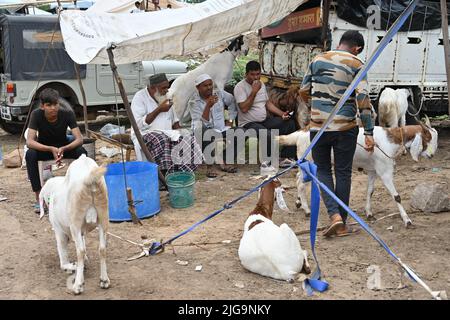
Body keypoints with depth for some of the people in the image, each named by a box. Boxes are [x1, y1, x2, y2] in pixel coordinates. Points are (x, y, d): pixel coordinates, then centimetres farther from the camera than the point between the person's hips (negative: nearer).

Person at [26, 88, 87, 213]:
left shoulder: (68, 113, -23)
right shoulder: (36, 115, -24)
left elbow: (79, 139, -28)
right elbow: (30, 142, -31)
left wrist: (63, 149, -45)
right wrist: (51, 149, -45)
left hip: (64, 146, 0)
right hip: (44, 148, 0)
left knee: (82, 152, -30)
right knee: (30, 154, -33)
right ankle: (39, 198, -23)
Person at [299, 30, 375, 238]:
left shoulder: (317, 60, 5)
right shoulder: (356, 65, -4)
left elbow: (303, 91, 11)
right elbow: (363, 99, -13)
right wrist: (369, 132, -10)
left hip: (318, 126, 2)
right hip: (345, 127, -1)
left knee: (322, 170, 14)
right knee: (343, 173, 10)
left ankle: (335, 215, -2)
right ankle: (342, 224, 17)